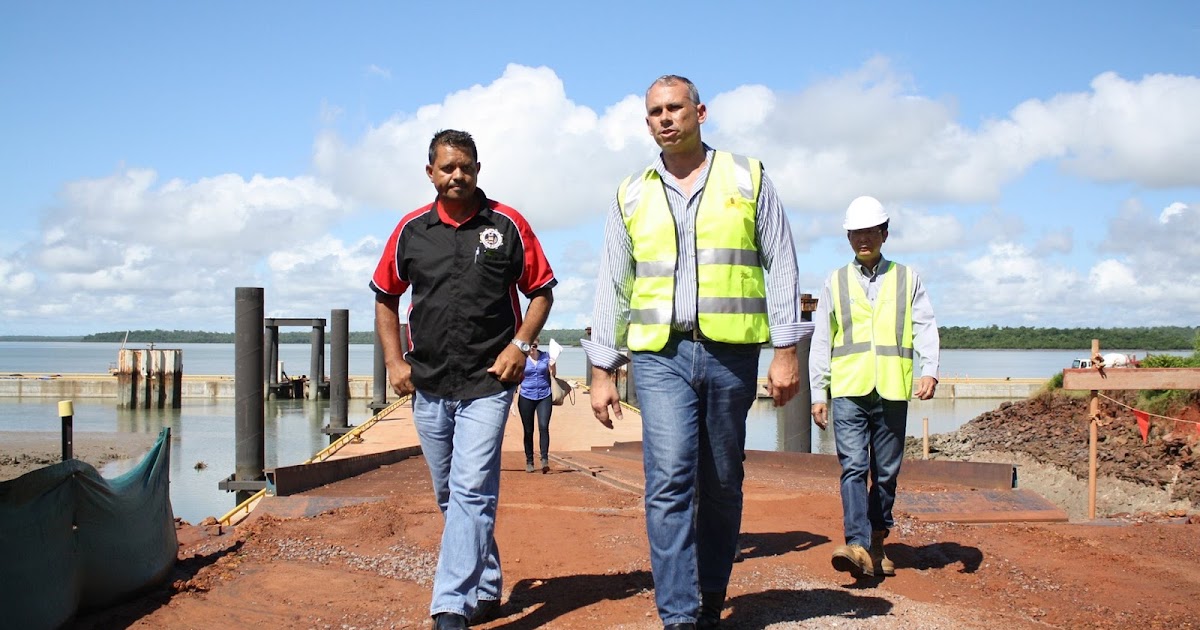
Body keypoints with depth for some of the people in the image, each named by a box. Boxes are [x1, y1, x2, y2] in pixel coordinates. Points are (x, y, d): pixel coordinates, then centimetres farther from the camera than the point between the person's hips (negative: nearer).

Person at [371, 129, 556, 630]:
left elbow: (541, 290, 6)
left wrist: (520, 344, -8)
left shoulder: (507, 225, -1)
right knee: (451, 496, 14)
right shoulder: (410, 230, 6)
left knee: (471, 492, -14)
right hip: (428, 386, 4)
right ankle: (486, 590, 30)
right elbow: (385, 296, 16)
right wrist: (395, 361, 6)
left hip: (487, 383, -4)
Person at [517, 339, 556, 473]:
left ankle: (545, 459, -17)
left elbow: (553, 375, 7)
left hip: (544, 397, 0)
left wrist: (553, 365, -11)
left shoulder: (545, 356, 6)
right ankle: (529, 461, 13)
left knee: (544, 427, -15)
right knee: (528, 431, 5)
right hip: (526, 398, 0)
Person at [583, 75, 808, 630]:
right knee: (669, 481, -14)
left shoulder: (748, 178, 7)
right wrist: (601, 371, 6)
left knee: (722, 487, 8)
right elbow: (612, 287, 12)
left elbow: (780, 266, 6)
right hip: (660, 357, 0)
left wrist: (786, 350, -2)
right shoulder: (631, 196, 11)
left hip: (731, 354, 0)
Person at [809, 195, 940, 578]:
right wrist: (818, 393, 8)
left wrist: (929, 370, -11)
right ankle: (858, 546, -21)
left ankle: (877, 543, 19)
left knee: (886, 472, 6)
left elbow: (925, 327, 6)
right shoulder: (835, 283, 13)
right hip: (848, 391, -1)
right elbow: (821, 341, 13)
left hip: (892, 392, 1)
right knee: (853, 467, -13)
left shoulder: (907, 280, 14)